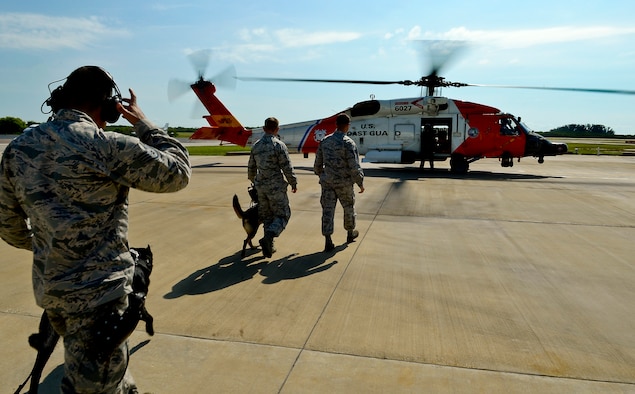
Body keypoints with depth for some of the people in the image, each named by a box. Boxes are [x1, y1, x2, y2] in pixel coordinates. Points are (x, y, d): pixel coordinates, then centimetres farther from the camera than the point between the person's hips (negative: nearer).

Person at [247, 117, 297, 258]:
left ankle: (269, 246, 16)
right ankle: (268, 238, -19)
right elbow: (287, 167, -12)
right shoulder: (279, 145, -12)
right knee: (282, 215, 3)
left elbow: (251, 167, 16)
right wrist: (293, 183, 1)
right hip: (276, 186, -6)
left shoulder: (256, 145, 7)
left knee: (267, 216, 15)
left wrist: (253, 181, 33)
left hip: (260, 186, 6)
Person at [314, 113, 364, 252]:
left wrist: (321, 175, 26)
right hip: (344, 183, -4)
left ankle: (328, 241, 1)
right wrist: (360, 183, -5)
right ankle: (350, 233, 36)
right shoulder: (348, 143, -15)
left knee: (328, 210, 5)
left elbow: (318, 164, 9)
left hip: (327, 182, 4)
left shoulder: (324, 141, 2)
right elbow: (354, 167, -17)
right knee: (349, 208, 18)